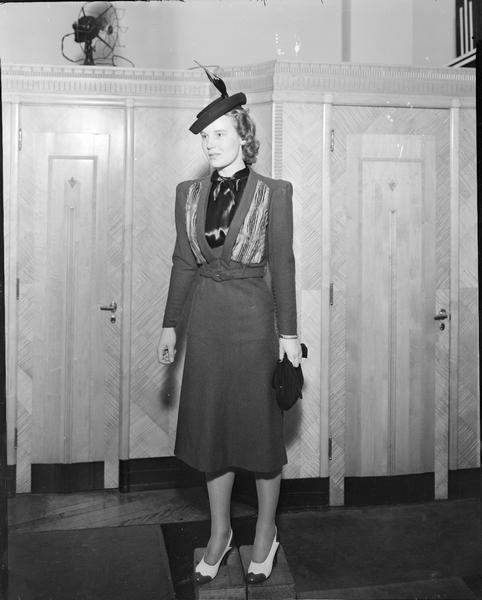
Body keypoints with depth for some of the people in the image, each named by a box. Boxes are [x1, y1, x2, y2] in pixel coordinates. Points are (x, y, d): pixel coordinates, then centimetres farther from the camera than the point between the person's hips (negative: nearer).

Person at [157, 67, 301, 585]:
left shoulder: (273, 193, -3)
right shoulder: (188, 193, 8)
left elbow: (282, 264, -5)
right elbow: (183, 261, 9)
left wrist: (288, 332, -7)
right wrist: (170, 324, 7)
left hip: (253, 318, -4)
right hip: (206, 319, 4)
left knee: (260, 426, 6)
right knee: (210, 426, 10)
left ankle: (265, 534, 25)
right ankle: (219, 533, 28)